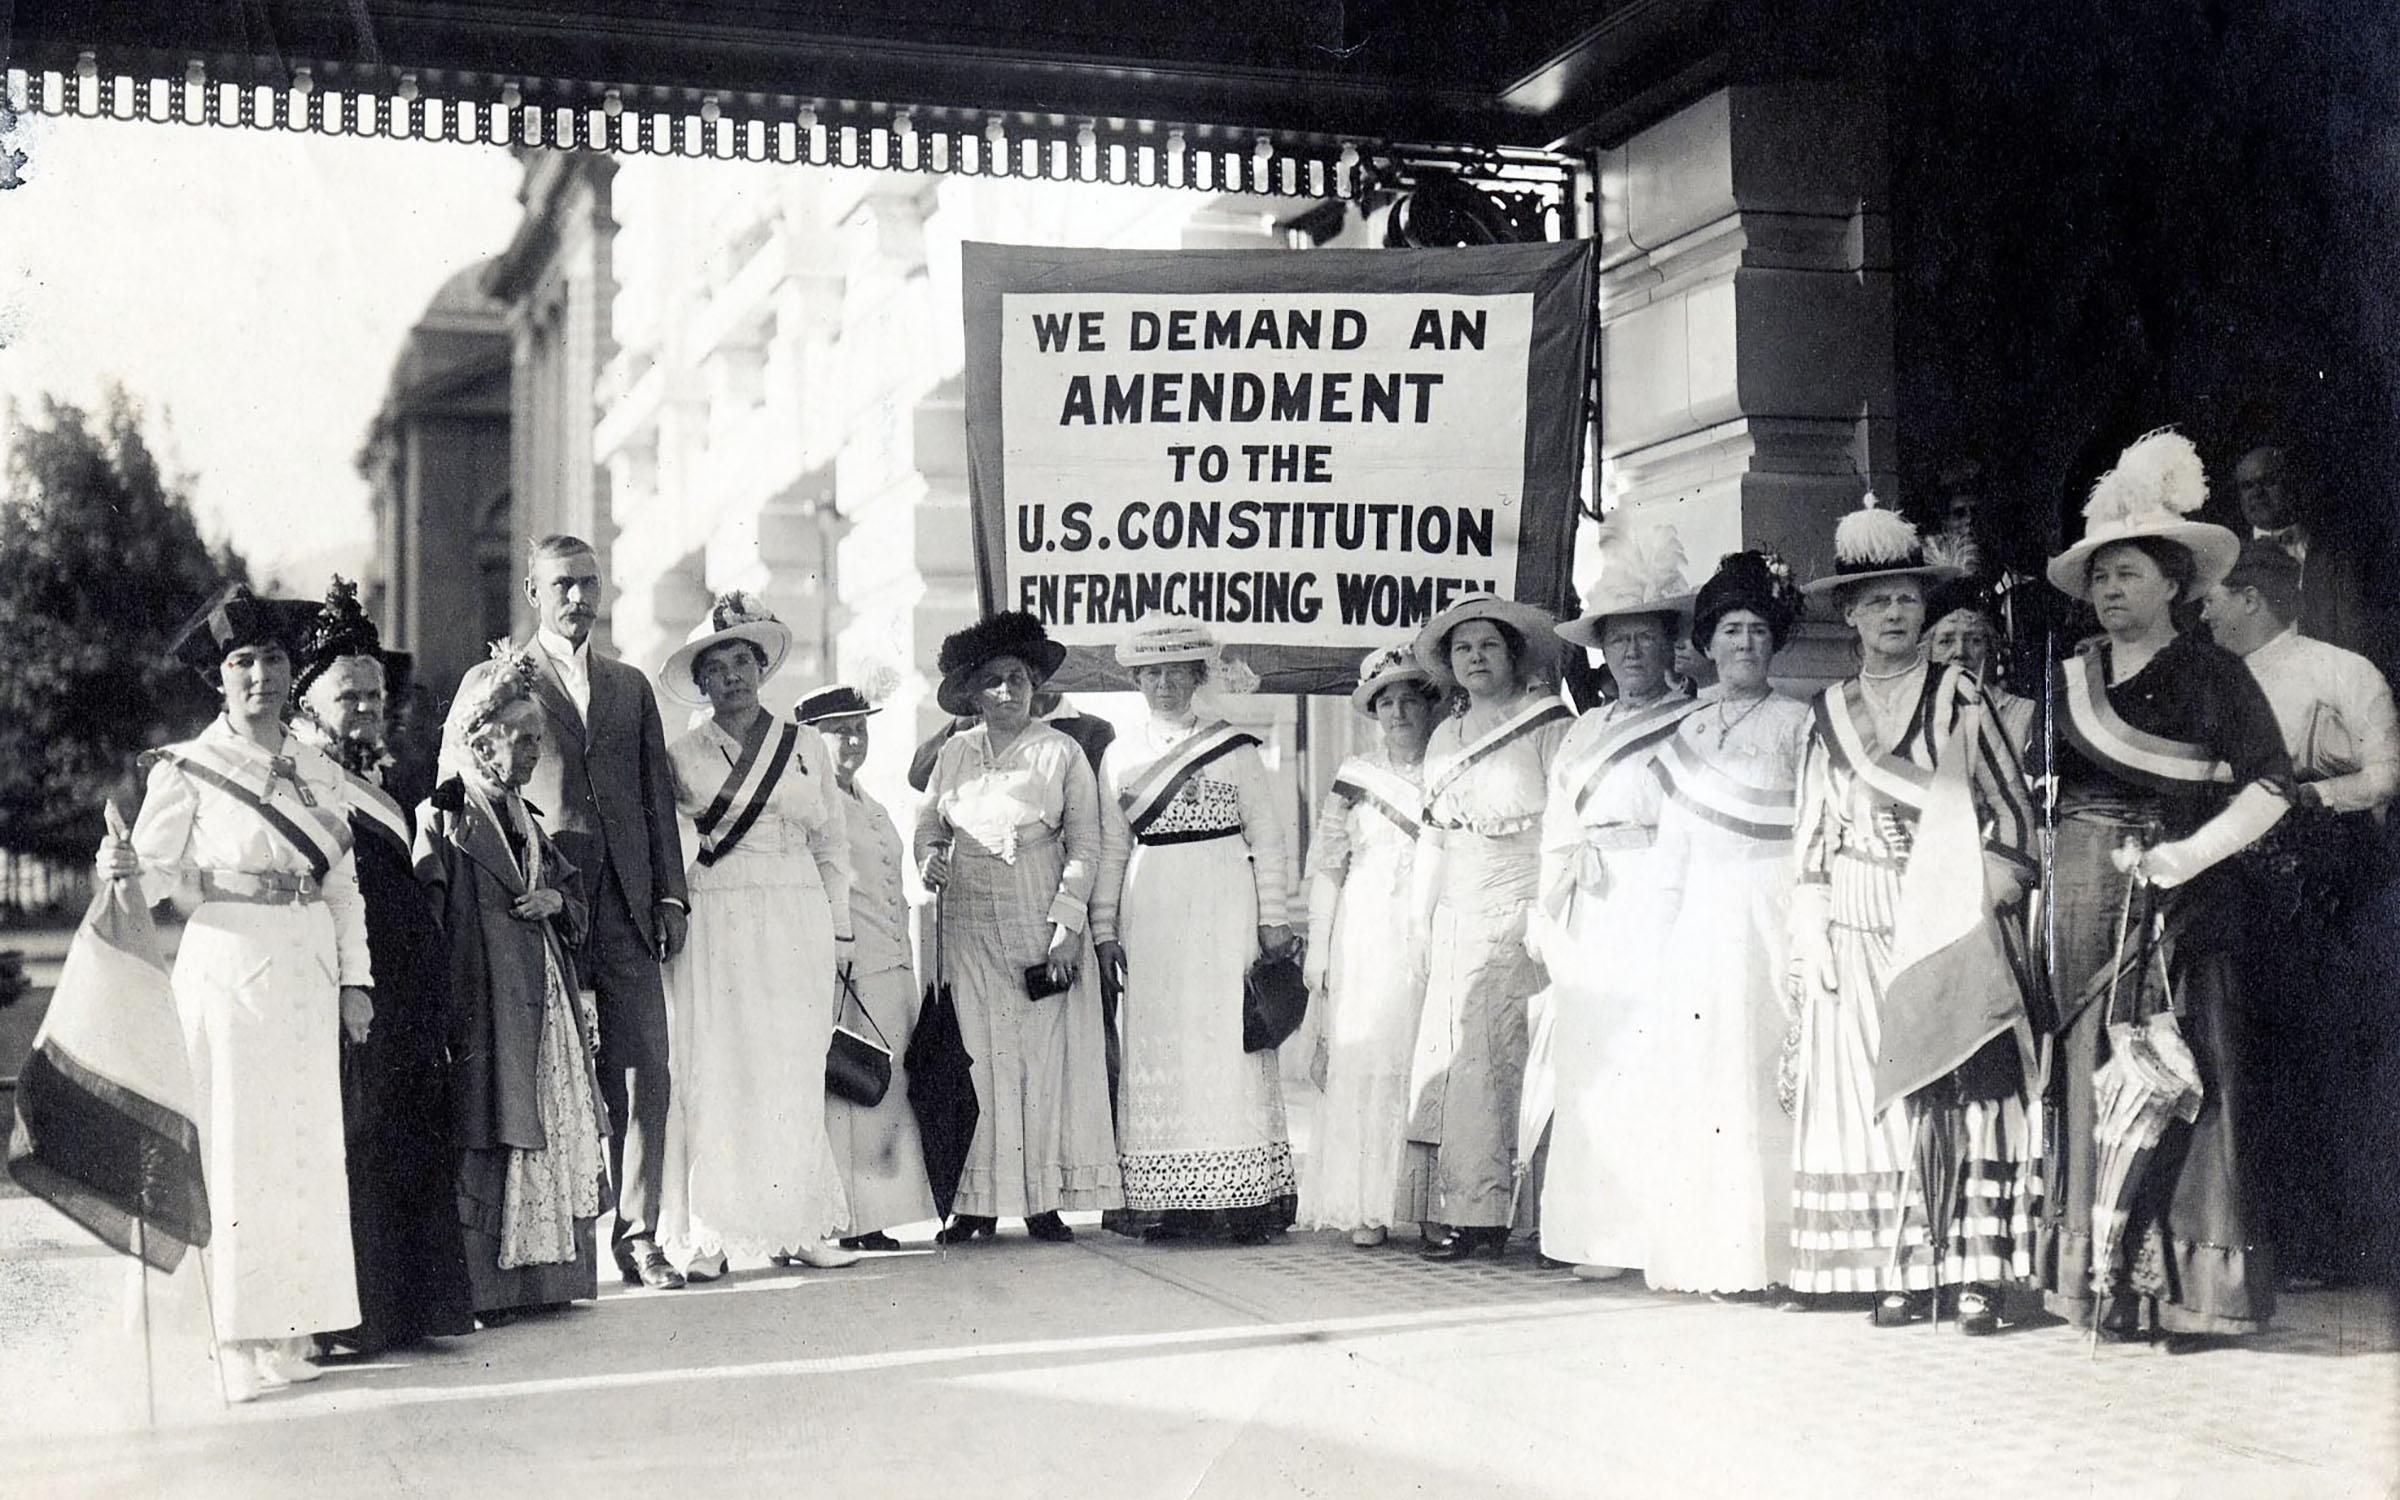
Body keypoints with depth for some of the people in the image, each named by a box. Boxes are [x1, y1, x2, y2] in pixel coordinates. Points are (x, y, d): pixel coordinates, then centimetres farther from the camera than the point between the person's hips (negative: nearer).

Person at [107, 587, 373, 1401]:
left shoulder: (319, 773, 10)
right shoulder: (187, 768, -3)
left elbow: (344, 883, 12)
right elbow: (161, 870, -3)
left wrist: (355, 979, 8)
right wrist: (124, 867, -25)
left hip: (308, 979, 5)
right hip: (227, 971, -5)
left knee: (306, 1144, 7)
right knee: (231, 1148, -3)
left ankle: (289, 1327, 16)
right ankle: (233, 1341, 3)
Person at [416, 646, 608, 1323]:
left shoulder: (527, 820, 18)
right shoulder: (441, 819, -6)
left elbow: (577, 895, 26)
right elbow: (430, 923, -12)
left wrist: (556, 900, 1)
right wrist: (446, 1010, -20)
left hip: (547, 1003, 8)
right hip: (484, 1006, -8)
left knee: (554, 1137, 7)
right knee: (486, 1144, -7)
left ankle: (541, 1275, 13)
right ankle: (482, 1286, -3)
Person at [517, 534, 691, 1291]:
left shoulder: (631, 686, 19)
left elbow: (658, 795, 17)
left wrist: (670, 894, 7)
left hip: (627, 906, 3)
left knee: (644, 1075, -1)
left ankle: (637, 1235, 5)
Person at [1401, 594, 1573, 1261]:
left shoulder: (1551, 727, 1)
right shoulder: (1443, 739, 19)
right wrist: (1418, 920, 17)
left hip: (1521, 915, -6)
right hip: (1456, 921, 6)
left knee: (1491, 1055, -13)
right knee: (1444, 1054, -1)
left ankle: (1481, 1211, -9)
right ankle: (1450, 1208, 1)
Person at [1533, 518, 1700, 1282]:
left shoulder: (1695, 726, 4)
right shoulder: (1582, 732, 22)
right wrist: (1548, 920, 14)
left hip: (1656, 911, -5)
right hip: (1585, 921, 5)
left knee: (1654, 1064, -11)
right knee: (1587, 1071, 0)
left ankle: (1659, 1234, -8)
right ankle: (1601, 1234, 3)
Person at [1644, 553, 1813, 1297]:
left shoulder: (1797, 723, 5)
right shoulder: (1689, 733, 17)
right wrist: (1665, 928, 10)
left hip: (1772, 914, -4)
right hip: (1700, 920, 4)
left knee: (1761, 1073, -9)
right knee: (1693, 1074, 0)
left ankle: (1761, 1254, -6)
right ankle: (1702, 1253, 4)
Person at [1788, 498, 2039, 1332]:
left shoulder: (1959, 698, 5)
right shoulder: (1831, 713, 13)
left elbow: (2011, 812, 3)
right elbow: (1814, 837, 13)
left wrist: (1978, 899, -7)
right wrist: (1811, 935, 6)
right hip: (1861, 931, 3)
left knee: (1963, 1089, -7)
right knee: (1871, 1090, -1)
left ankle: (1974, 1272, -3)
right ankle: (1901, 1272, 4)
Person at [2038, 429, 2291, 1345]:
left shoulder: (2212, 676, 1)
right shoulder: (2068, 679, 12)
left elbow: (2270, 786, -4)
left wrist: (2190, 852, -14)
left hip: (2180, 906, -3)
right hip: (2084, 907, 3)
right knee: (2092, 1072, 1)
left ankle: (2189, 1285, 1)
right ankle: (2103, 1279, 7)